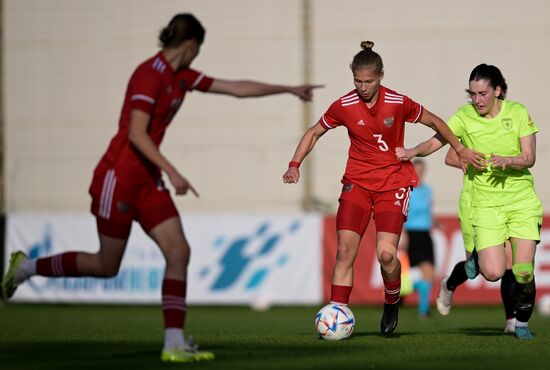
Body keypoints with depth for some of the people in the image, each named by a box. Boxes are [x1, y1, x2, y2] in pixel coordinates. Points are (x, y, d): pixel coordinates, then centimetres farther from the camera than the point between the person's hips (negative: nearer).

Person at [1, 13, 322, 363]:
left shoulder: (182, 77, 8)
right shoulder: (150, 74, -18)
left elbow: (237, 88, 13)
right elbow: (136, 134, -23)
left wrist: (289, 89, 13)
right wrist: (172, 172, -27)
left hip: (148, 180, 8)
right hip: (119, 177, -8)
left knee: (179, 251, -5)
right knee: (107, 266, 1)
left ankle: (174, 343, -6)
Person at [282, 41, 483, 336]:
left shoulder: (398, 103, -9)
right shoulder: (344, 106, -6)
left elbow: (435, 123, 7)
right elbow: (314, 132, 8)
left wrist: (460, 151, 12)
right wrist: (295, 165, -3)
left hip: (394, 183, -2)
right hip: (357, 182, 2)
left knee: (386, 253, -16)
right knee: (345, 250, -13)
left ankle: (392, 303, 13)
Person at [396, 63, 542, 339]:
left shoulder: (517, 113, -3)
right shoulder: (465, 116, -4)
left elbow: (529, 159, -5)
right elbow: (435, 142, -10)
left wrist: (506, 160, -24)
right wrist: (413, 152, -29)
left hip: (522, 200, 1)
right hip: (486, 201, -1)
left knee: (523, 270, -9)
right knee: (493, 273, -16)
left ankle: (522, 323, 15)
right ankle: (476, 259, 21)